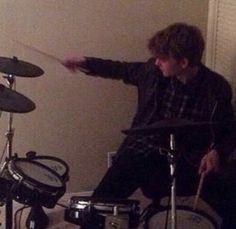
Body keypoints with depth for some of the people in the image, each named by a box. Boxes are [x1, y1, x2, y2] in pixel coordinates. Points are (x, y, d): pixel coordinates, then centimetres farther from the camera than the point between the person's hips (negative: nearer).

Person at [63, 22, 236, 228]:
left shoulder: (217, 88, -9)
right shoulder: (153, 71, -5)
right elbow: (123, 69, 16)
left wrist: (217, 152, -17)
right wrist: (85, 63, 9)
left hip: (188, 160, -1)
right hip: (144, 151, 1)